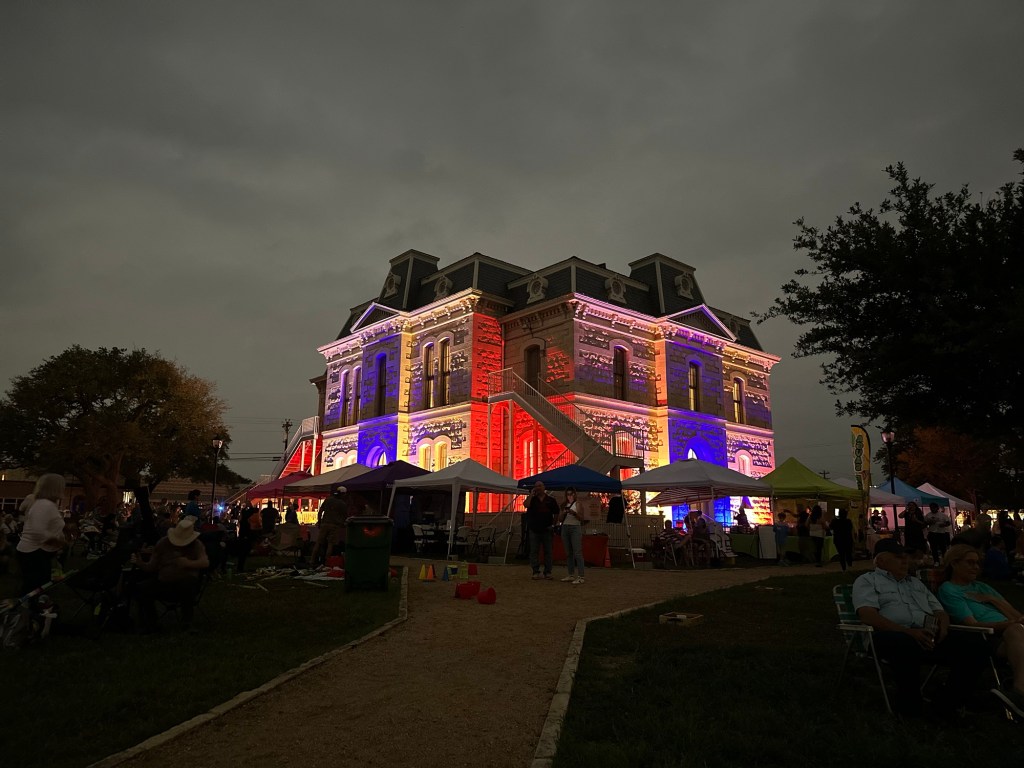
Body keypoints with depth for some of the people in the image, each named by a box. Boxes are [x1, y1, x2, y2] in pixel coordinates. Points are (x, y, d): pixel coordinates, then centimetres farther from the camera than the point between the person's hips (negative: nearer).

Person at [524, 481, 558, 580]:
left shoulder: (551, 500, 6)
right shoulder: (532, 499, 7)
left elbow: (556, 513, 9)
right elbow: (526, 505, -15)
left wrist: (554, 525, 1)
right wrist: (532, 494, -8)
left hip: (547, 530, 0)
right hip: (534, 530, 0)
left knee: (548, 552, 4)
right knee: (534, 552, 2)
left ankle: (548, 572, 11)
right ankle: (536, 572, 7)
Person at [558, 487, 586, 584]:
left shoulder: (577, 504, 0)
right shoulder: (564, 505, 15)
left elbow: (581, 518, -7)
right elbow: (560, 520, 13)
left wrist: (574, 513, -21)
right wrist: (564, 513, -5)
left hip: (575, 528, -6)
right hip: (565, 528, 6)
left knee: (577, 553, -11)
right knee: (568, 553, 6)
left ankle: (580, 577, -13)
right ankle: (571, 575, 12)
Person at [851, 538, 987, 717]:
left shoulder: (915, 582, 34)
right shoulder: (867, 580, 12)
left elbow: (940, 611, 30)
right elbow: (868, 615, -6)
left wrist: (942, 626, 3)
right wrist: (909, 631, -18)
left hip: (930, 637, 7)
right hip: (893, 637, -7)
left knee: (975, 649, -19)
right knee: (909, 647, -42)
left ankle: (947, 704, -3)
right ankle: (910, 705, -17)